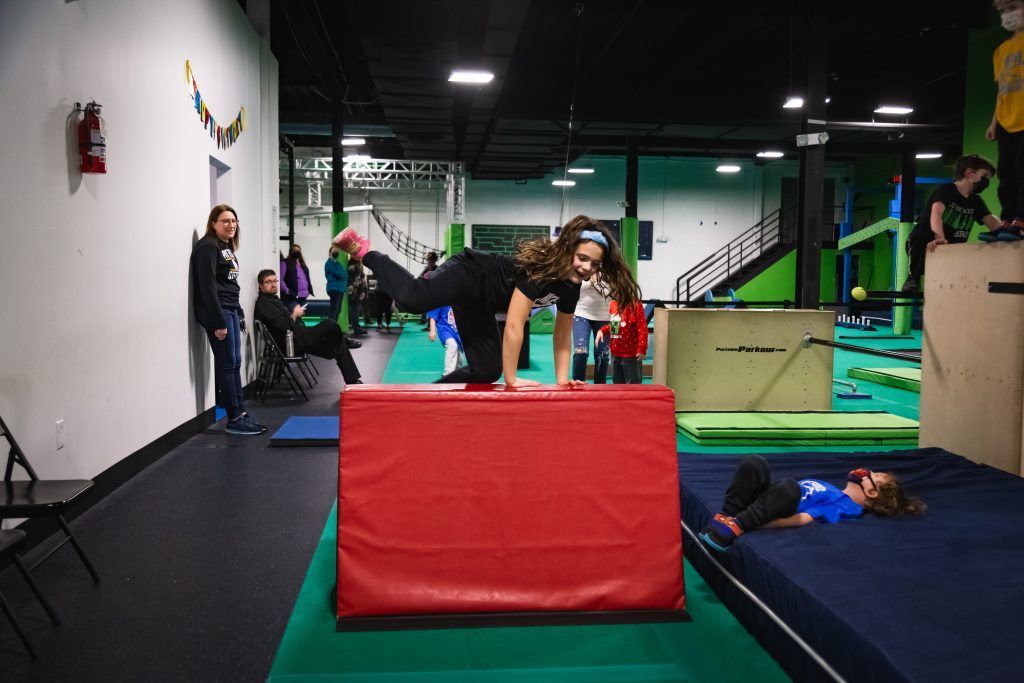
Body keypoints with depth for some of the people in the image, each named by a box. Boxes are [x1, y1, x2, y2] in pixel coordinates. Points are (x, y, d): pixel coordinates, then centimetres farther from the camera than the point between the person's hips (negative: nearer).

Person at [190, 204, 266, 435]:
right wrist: (218, 322, -20)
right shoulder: (208, 248, -10)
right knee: (227, 364, -5)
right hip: (218, 312, -9)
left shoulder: (227, 248, 18)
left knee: (235, 363, 9)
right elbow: (208, 287, -17)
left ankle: (241, 413, 14)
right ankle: (234, 419, 0)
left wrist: (239, 315, 15)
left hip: (231, 311, 9)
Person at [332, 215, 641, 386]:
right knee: (414, 298, -36)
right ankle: (363, 250, -14)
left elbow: (562, 336, 6)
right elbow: (513, 327, -30)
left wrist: (562, 381, 0)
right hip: (469, 275, -9)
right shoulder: (540, 265, -29)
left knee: (486, 370, 7)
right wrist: (511, 380, -25)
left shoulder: (572, 286, -5)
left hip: (478, 304, 9)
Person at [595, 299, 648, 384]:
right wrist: (602, 330, 3)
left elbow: (642, 328, -19)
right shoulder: (613, 304, 8)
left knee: (633, 384, -1)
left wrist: (642, 349, -23)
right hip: (615, 353, 8)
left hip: (630, 355, -8)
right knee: (617, 383, 17)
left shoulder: (635, 306, -16)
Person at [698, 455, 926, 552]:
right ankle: (725, 517, -21)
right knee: (755, 462, -18)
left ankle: (735, 526, -32)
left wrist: (746, 524, -25)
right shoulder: (835, 493, 28)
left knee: (790, 486, -37)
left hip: (772, 515, -8)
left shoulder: (846, 507, -2)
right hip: (761, 500, 8)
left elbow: (802, 519, -16)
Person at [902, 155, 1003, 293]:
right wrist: (940, 239, -46)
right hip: (925, 243, -6)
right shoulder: (946, 189, -10)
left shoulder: (976, 202, 12)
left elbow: (991, 221, -3)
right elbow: (936, 212, -28)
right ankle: (914, 278, -19)